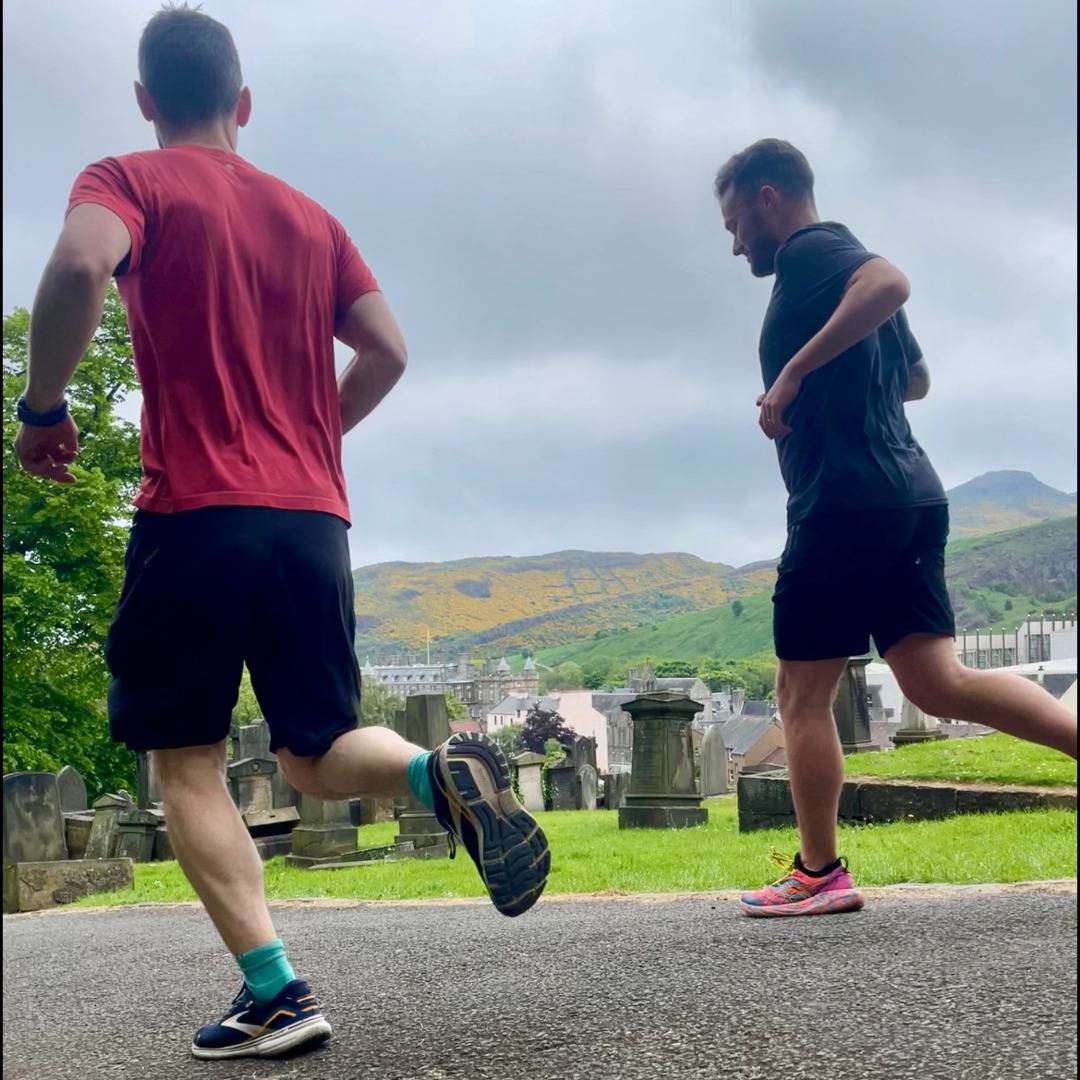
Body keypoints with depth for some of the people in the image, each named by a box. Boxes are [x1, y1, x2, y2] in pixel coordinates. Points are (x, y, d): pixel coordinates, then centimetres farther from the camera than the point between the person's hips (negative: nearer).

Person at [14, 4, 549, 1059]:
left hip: (195, 514, -5)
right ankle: (444, 769, -17)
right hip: (315, 519, 5)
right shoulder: (308, 216, 18)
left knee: (186, 761, 6)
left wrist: (41, 407, -5)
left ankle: (274, 994, -4)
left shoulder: (128, 181, 3)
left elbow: (79, 266, -19)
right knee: (314, 752, 15)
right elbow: (386, 353, 13)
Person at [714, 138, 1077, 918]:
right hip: (910, 494, 9)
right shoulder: (843, 268, 25)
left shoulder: (810, 249, -3)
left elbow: (891, 281, -27)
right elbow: (916, 379, 36)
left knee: (803, 693, 2)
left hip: (847, 497, -9)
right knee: (937, 681, 3)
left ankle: (819, 874, 9)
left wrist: (795, 370, -24)